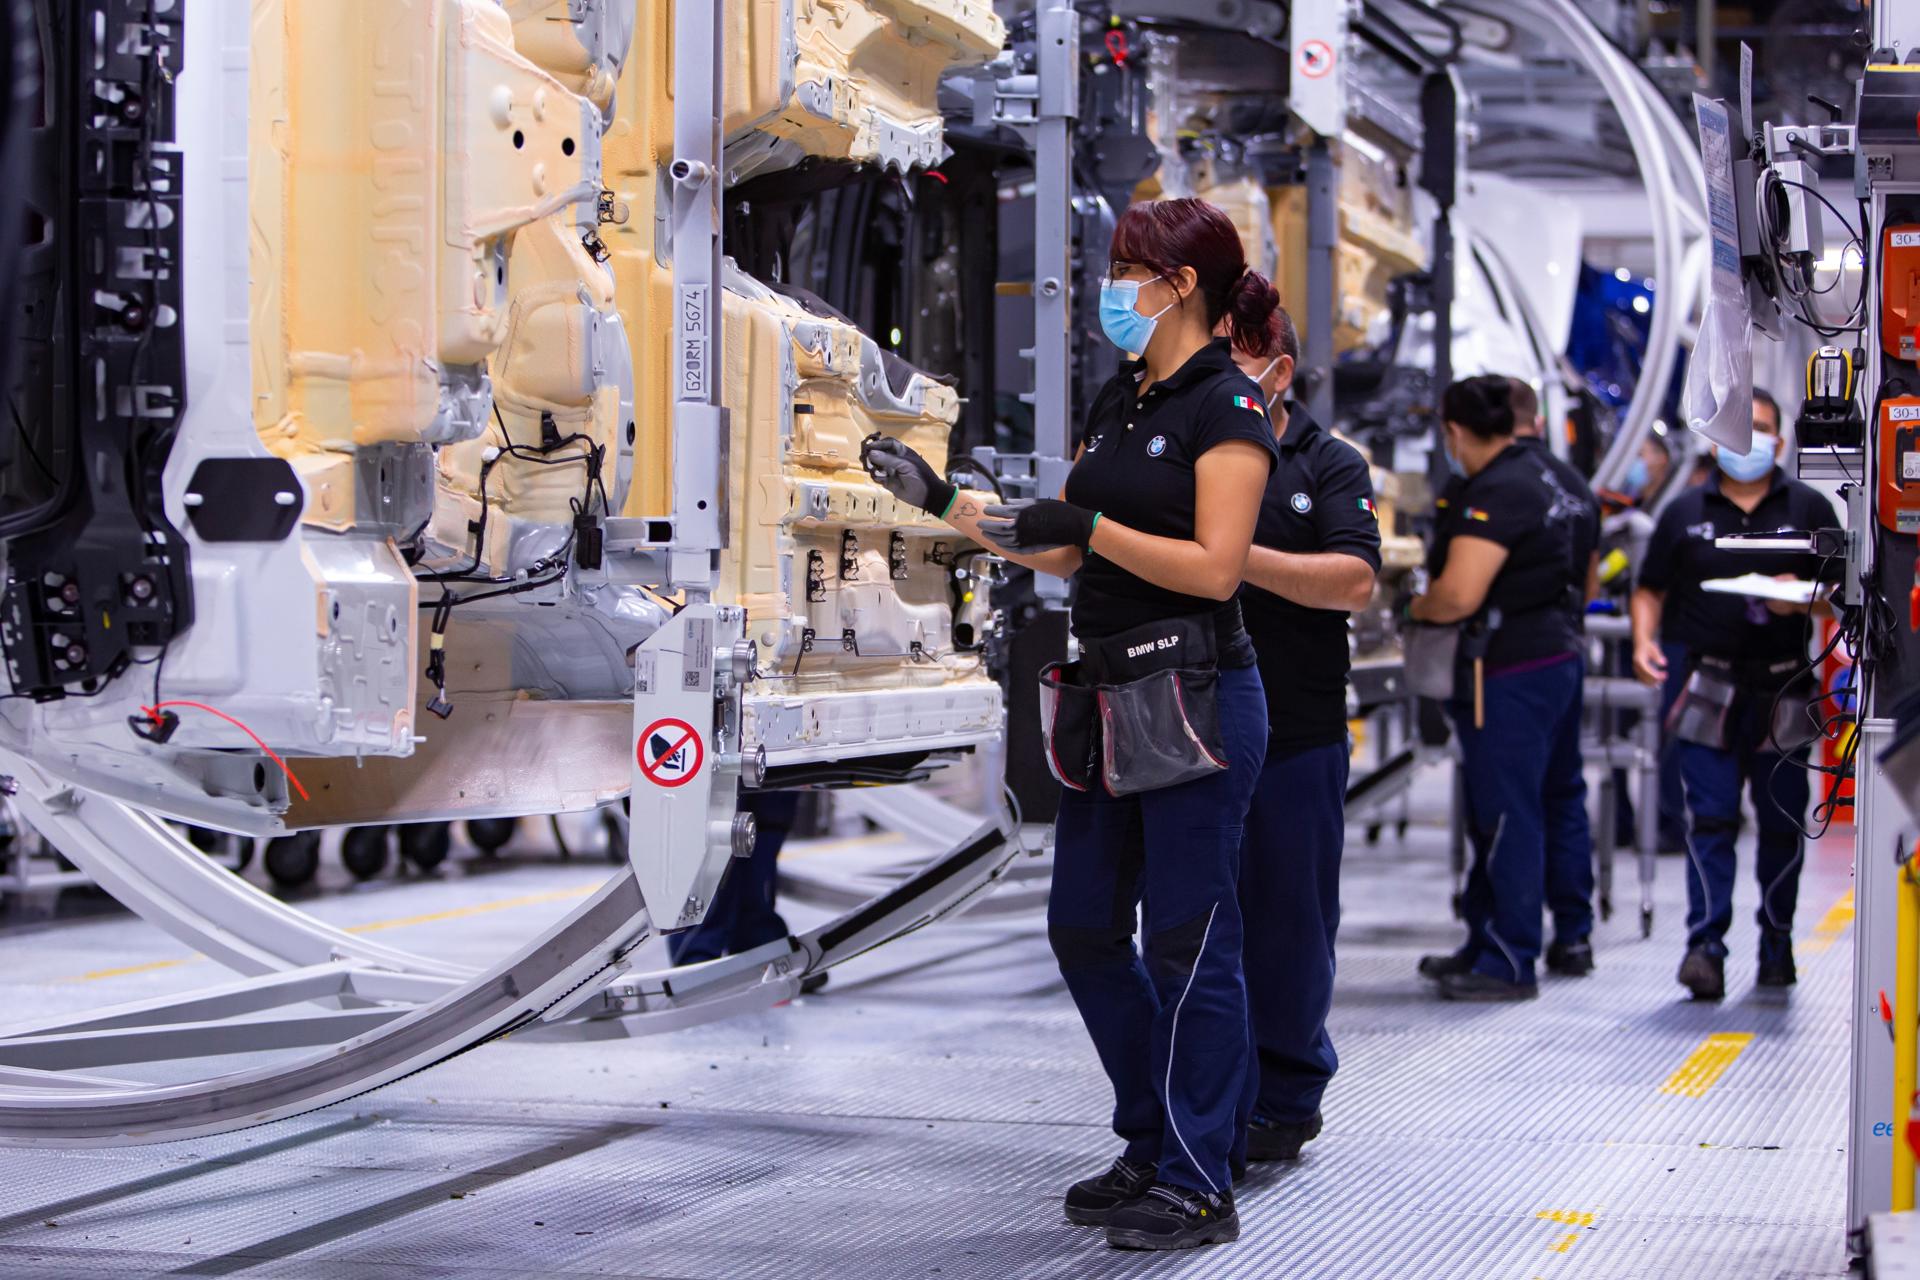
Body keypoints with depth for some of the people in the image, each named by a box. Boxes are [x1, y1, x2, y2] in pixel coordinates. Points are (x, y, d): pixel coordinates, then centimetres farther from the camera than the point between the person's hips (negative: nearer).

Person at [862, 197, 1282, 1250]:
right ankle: (1152, 1147, 25)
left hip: (1196, 699, -9)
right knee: (1084, 928, 12)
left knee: (1189, 941, -4)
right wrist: (941, 499, 16)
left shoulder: (1226, 407, -10)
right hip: (1112, 697, 9)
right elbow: (1069, 552, 18)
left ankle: (1199, 1186, 4)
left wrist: (1088, 526, -20)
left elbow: (1214, 567, -18)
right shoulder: (1117, 401, 15)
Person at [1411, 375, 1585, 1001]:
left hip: (1510, 670, -11)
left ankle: (1509, 964, -1)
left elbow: (1459, 594, -26)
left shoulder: (1496, 494, -18)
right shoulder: (1530, 476, 15)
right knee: (1496, 813, 18)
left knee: (1506, 816, -5)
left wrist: (1417, 607, -5)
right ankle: (1485, 945, 27)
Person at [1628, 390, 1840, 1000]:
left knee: (1783, 820, 6)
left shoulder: (1810, 509, 8)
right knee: (1709, 818, -7)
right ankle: (1705, 944, -11)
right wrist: (1644, 641, -6)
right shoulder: (1685, 512, 9)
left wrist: (1804, 599, -15)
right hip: (1708, 686, 0)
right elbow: (1650, 589, 12)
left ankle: (1777, 942, 18)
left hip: (1784, 688, 1)